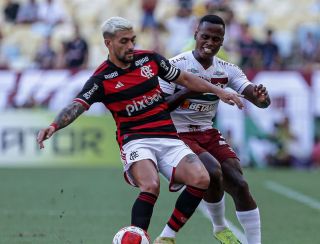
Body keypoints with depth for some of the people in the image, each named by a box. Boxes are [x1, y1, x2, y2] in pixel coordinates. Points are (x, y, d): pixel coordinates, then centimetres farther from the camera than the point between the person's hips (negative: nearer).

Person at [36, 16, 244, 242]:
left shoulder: (149, 59, 7)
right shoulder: (101, 79, -5)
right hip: (136, 141, -4)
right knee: (151, 186, -34)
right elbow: (77, 106, -17)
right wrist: (54, 126, -36)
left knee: (201, 179, -19)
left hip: (168, 138, 4)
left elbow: (185, 79, 20)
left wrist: (218, 91, 16)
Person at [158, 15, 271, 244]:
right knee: (213, 171, -27)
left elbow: (260, 100, -9)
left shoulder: (228, 70, 1)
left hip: (208, 133, 5)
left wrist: (261, 98, -34)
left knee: (239, 184, -10)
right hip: (178, 135, -5)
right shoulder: (175, 65, -13)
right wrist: (189, 91, -32)